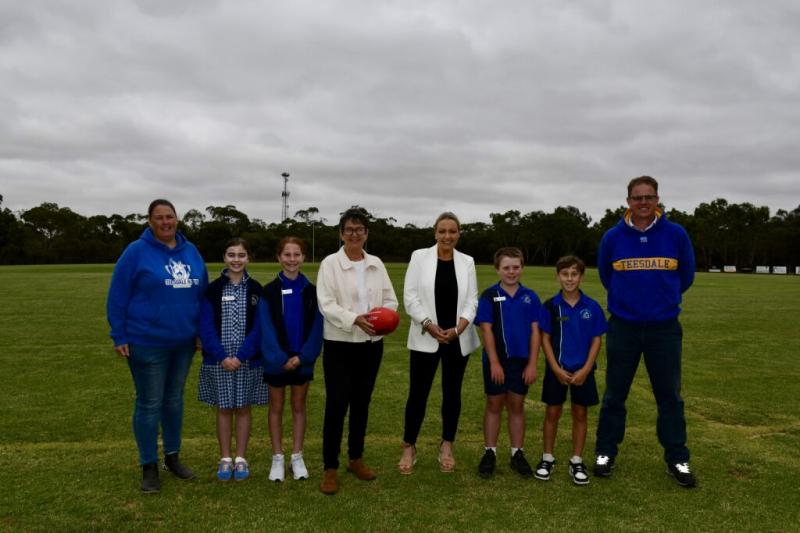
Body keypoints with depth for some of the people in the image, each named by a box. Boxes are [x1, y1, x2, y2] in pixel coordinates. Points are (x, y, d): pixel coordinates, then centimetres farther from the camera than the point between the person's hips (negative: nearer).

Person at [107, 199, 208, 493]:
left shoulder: (190, 251, 6)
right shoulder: (136, 252, -8)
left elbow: (202, 293, 12)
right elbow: (117, 296, -8)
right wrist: (119, 336, -10)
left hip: (184, 342, 5)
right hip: (146, 343, -5)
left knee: (174, 399, 16)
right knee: (149, 403, 4)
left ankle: (172, 456, 32)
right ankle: (149, 467, 17)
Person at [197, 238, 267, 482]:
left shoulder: (256, 290, 0)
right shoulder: (212, 289, -1)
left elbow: (258, 328, -5)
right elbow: (206, 327, -5)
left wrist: (242, 356, -14)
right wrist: (222, 356, -14)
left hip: (248, 360, 0)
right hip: (218, 360, 0)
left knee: (243, 407, 8)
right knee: (224, 408, 8)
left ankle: (241, 459, 19)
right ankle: (225, 459, 20)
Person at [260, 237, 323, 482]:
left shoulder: (311, 291, -1)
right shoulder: (269, 291, -6)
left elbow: (316, 327, -4)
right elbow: (267, 328, -10)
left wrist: (302, 356, -14)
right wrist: (280, 358, -17)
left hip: (302, 359, 1)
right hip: (276, 360, -1)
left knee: (299, 407, 12)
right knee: (276, 407, 10)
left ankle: (297, 457, 22)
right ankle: (277, 458, 20)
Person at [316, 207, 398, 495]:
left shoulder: (376, 264, 7)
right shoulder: (330, 263, -5)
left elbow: (391, 299, 7)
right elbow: (326, 304, -13)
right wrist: (355, 319, -26)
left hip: (371, 344, 4)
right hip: (340, 344, -4)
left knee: (361, 403, 14)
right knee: (336, 405, -4)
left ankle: (356, 458, 29)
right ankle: (330, 468, 8)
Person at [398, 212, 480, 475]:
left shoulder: (467, 262, 5)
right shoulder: (420, 257, -1)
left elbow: (472, 300, 2)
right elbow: (410, 297, -5)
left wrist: (459, 328, -14)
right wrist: (430, 326, -15)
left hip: (458, 339, 2)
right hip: (425, 338, -2)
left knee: (452, 392, 10)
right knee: (418, 393, 2)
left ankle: (447, 447, 23)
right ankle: (409, 447, 16)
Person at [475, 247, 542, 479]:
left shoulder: (530, 297, 2)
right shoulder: (489, 296, -5)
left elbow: (535, 332, 2)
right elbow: (487, 330, -8)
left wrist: (532, 364, -4)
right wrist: (494, 363, -13)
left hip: (521, 361, 2)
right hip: (496, 360, -2)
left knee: (517, 406, 11)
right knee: (494, 405, 8)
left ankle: (517, 454, 21)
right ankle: (490, 453, 18)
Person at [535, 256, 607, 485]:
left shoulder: (592, 307, -4)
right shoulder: (550, 306, -5)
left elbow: (596, 340, -1)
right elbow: (545, 339, -3)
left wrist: (585, 370, -10)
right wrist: (557, 369, -11)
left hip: (582, 370, 1)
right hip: (557, 370, -1)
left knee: (580, 414, 9)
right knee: (552, 413, 7)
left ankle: (577, 462, 21)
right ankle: (547, 458, 21)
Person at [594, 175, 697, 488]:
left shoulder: (676, 235, -4)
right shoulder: (612, 237, -3)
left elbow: (686, 276, 10)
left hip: (665, 328, 0)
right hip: (623, 327, 0)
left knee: (670, 395, 8)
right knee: (614, 394, 8)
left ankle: (677, 459, 21)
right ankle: (606, 453, 21)